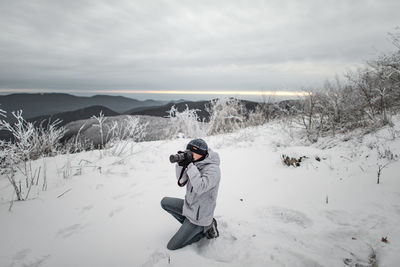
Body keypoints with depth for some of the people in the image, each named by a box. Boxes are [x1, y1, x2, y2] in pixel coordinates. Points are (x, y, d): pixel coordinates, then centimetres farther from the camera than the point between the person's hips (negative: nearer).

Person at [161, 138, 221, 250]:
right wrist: (181, 164, -17)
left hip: (199, 216, -8)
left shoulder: (212, 169, -25)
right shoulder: (196, 163, -2)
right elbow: (181, 182, 0)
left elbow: (200, 187, -38)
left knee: (172, 246, 0)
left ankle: (205, 229, 9)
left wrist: (190, 165, -34)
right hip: (189, 206, 8)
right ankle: (189, 224, 11)